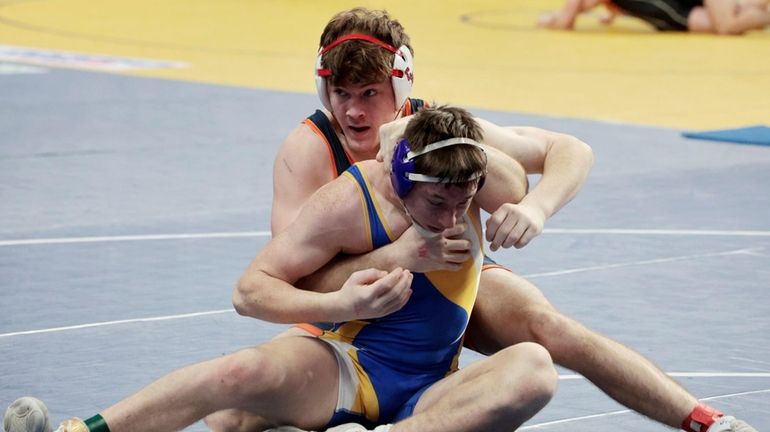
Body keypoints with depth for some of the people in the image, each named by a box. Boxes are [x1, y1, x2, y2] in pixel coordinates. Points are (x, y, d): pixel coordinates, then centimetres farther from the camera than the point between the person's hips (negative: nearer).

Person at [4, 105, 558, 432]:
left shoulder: (489, 177, -11)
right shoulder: (349, 201, -18)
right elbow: (249, 290, -14)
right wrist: (340, 304, -29)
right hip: (346, 370, -3)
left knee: (534, 367, -30)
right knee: (243, 371, -37)